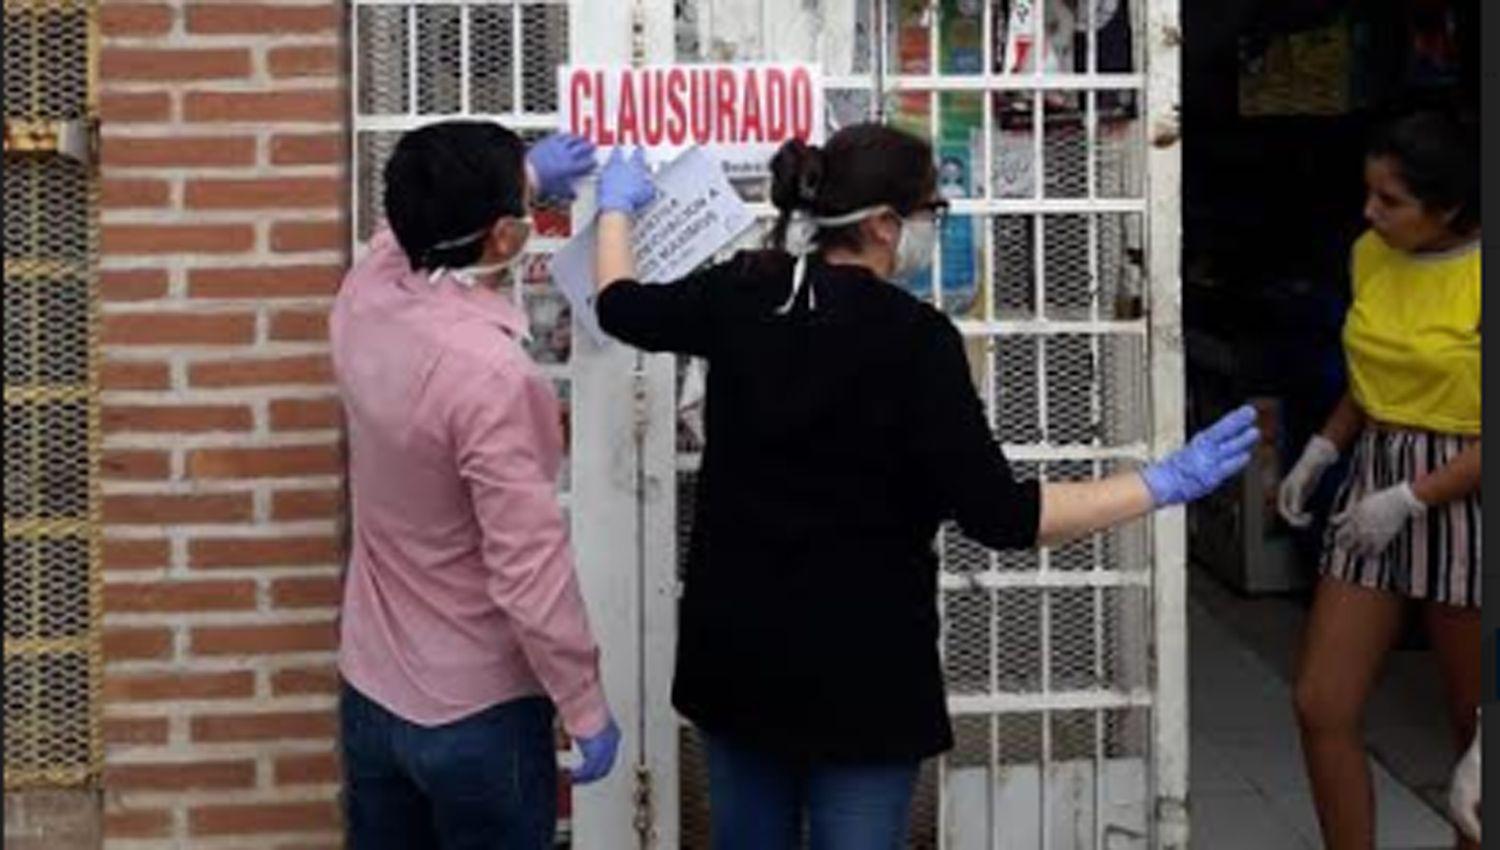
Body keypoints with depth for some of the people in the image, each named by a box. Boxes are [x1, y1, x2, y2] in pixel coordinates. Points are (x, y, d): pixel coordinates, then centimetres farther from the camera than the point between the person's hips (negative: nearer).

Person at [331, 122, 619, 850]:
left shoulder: (365, 298, -5)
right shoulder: (491, 375, -27)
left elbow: (419, 222, 21)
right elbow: (531, 571, -25)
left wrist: (521, 175, 33)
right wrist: (587, 709, -14)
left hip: (371, 693, 7)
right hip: (476, 713, -7)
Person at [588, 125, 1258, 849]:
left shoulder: (743, 294, -3)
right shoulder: (915, 338, -18)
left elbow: (621, 307, 17)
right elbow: (998, 516, -20)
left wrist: (616, 205, 36)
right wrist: (1164, 484, -16)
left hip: (734, 644, 6)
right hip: (860, 661, -5)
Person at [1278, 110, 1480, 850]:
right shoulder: (1370, 256, 3)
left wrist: (1411, 499, -20)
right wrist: (1322, 449, 3)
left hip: (1458, 502, -6)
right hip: (1371, 482, 6)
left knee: (1473, 724, 9)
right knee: (1320, 706, 2)